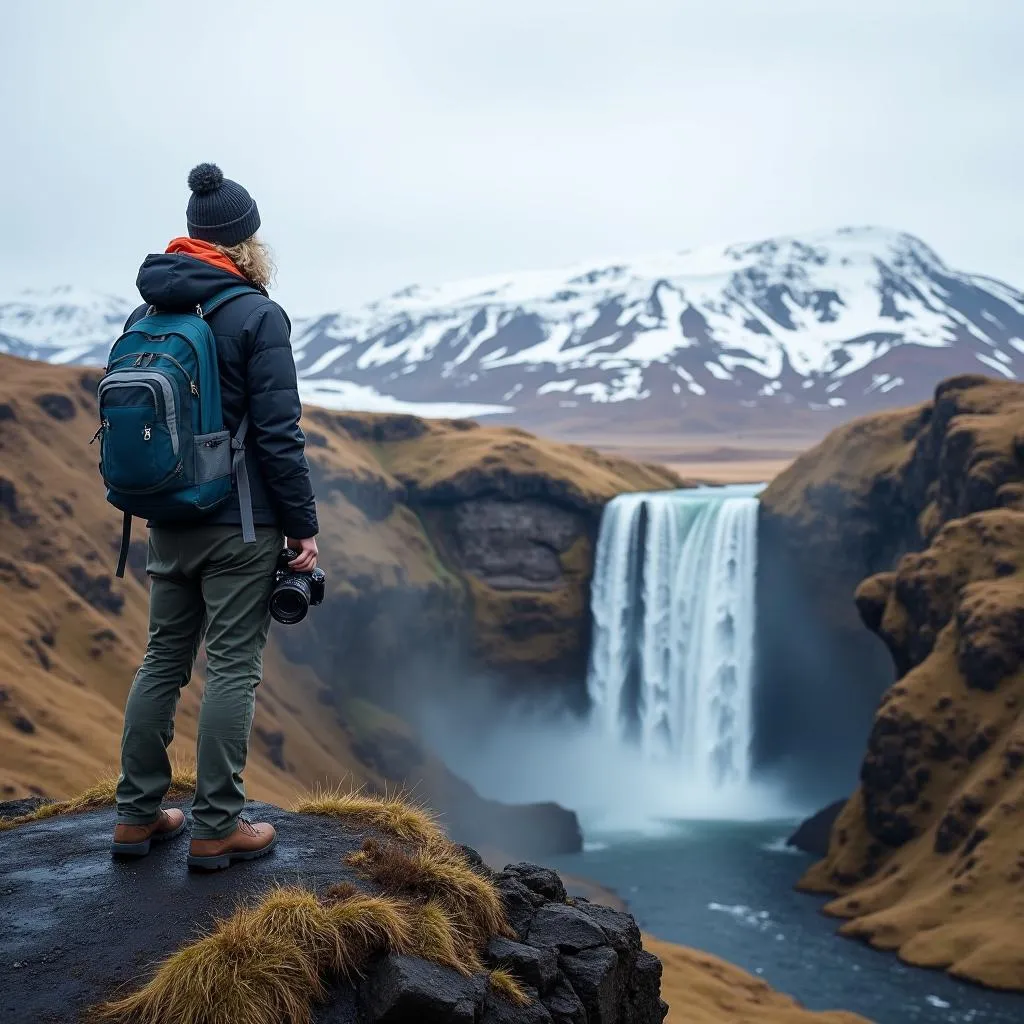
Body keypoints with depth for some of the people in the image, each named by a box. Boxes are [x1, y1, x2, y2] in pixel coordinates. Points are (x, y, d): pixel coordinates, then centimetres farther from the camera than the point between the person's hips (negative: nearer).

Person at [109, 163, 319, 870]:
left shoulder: (145, 313, 9)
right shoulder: (256, 315, -11)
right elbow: (279, 435, -15)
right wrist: (304, 527, -8)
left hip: (169, 522, 6)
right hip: (241, 525, -6)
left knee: (163, 661, 14)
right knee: (234, 670, 1)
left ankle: (138, 815, 21)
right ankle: (217, 828, 8)